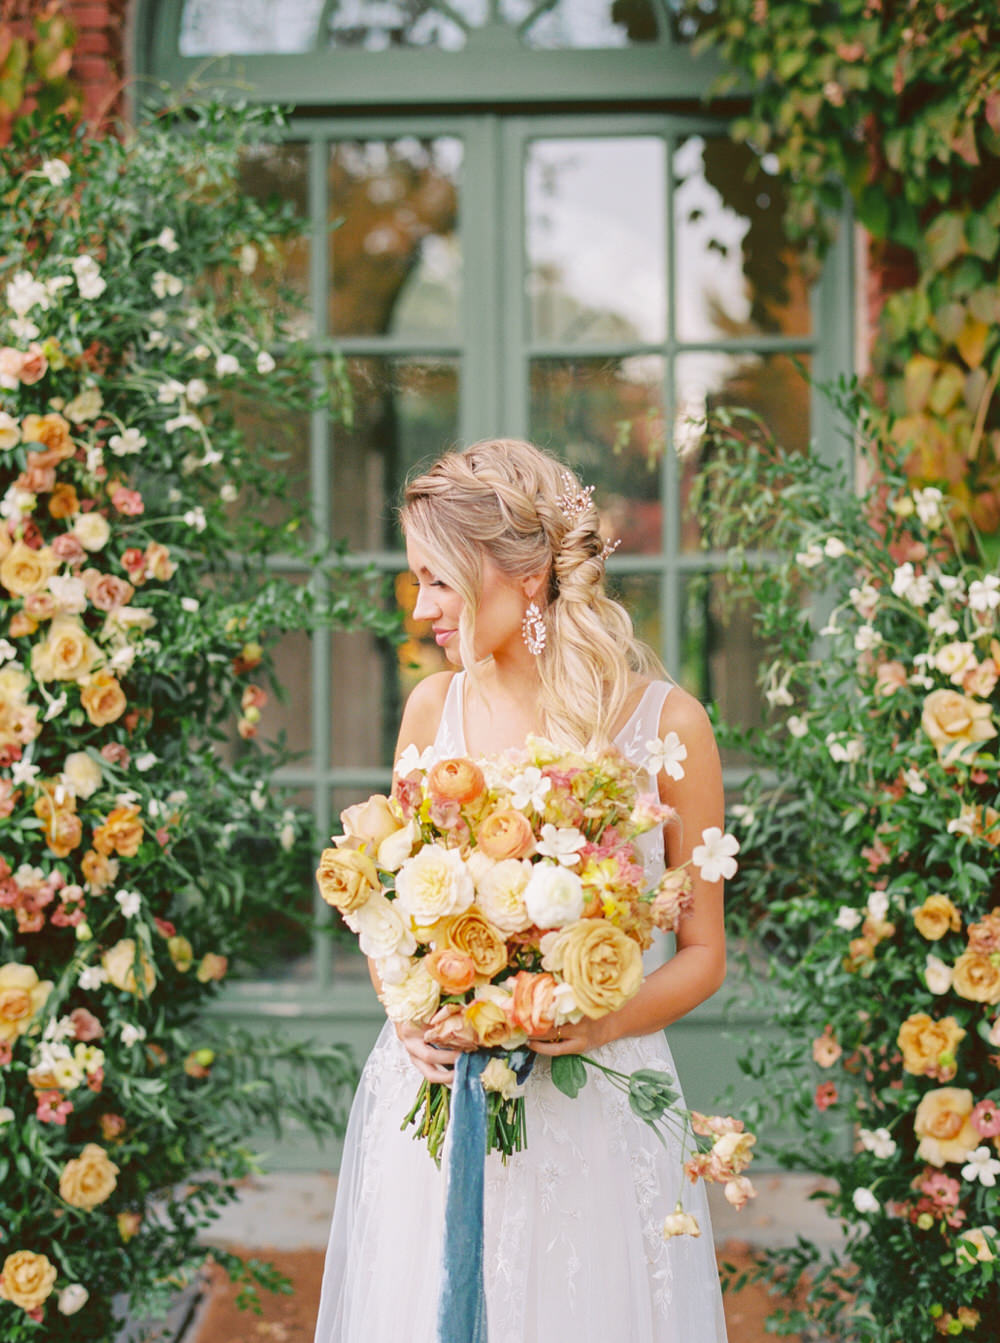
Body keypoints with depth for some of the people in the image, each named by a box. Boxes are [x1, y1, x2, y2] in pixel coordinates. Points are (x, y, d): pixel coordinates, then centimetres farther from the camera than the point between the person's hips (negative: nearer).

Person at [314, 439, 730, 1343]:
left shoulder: (665, 723, -7)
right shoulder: (433, 709, 3)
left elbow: (702, 953, -1)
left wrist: (601, 1023, -18)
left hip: (594, 1104, -3)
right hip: (437, 1093, 3)